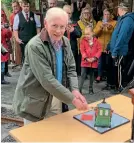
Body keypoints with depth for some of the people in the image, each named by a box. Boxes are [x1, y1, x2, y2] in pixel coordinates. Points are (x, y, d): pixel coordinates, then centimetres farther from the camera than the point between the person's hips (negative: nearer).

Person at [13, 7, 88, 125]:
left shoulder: (65, 42, 0)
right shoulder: (35, 46, -23)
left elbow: (71, 68, 3)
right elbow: (47, 79, -27)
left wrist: (75, 90, -15)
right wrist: (73, 99, -26)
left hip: (56, 97, 6)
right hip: (35, 101, -6)